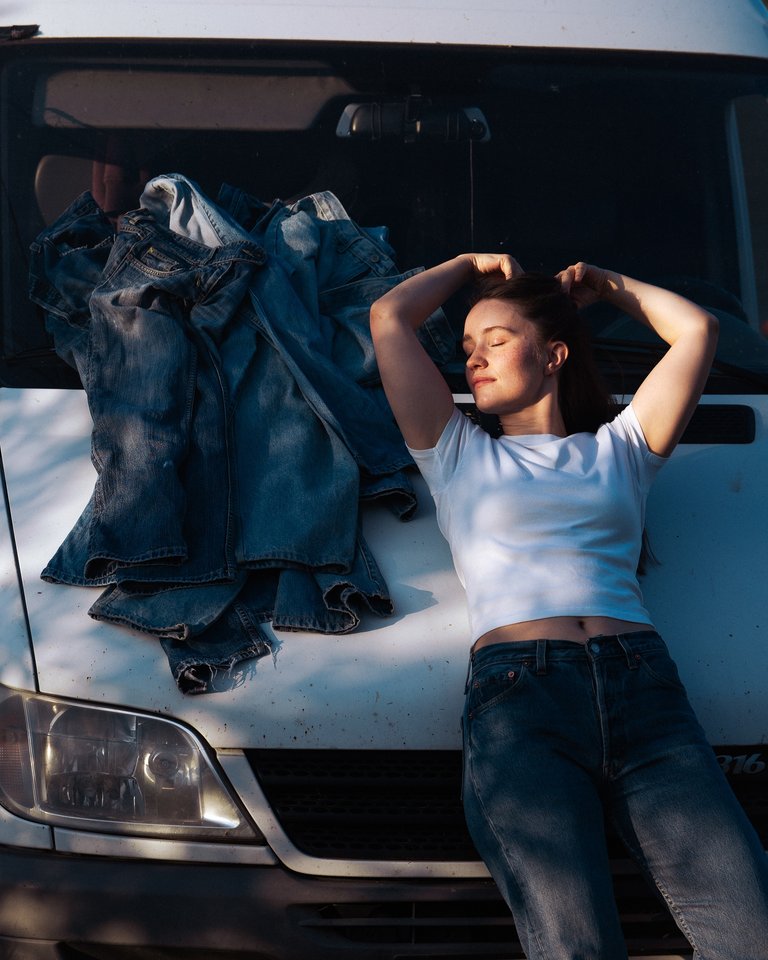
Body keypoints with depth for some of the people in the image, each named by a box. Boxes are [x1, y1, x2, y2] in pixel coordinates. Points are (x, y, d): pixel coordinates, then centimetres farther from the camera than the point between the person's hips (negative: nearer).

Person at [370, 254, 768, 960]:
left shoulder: (617, 449, 27)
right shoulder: (460, 455, 25)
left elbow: (696, 328, 24)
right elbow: (389, 319, 21)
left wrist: (606, 286, 36)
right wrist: (471, 266, 34)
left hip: (645, 690, 2)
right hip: (517, 693, -1)